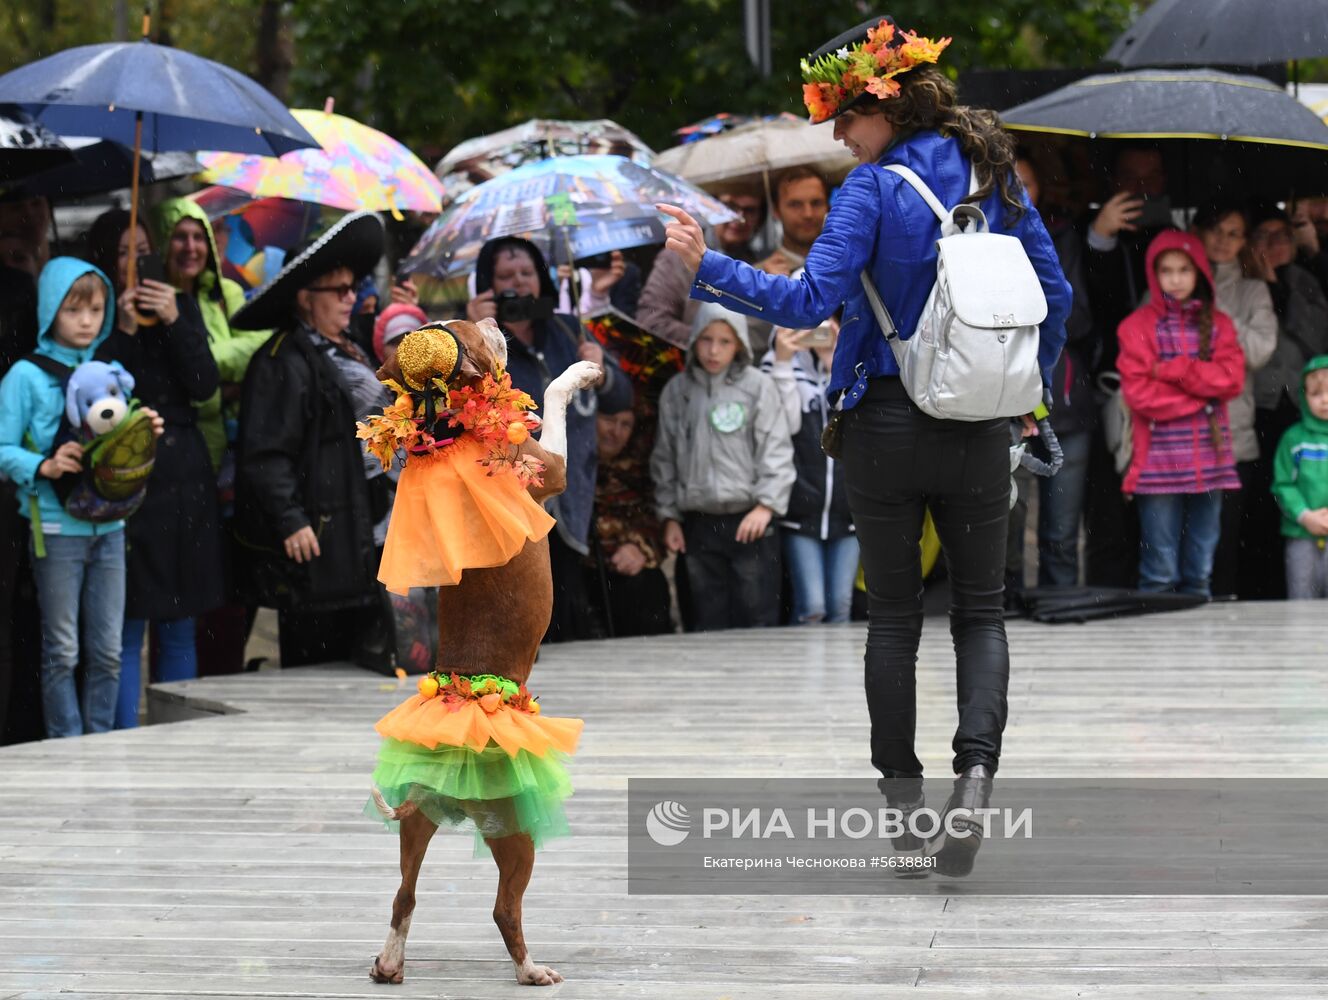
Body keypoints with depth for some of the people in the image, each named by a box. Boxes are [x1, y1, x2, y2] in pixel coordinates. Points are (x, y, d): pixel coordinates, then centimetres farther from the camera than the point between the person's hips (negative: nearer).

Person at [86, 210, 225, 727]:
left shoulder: (181, 306, 9)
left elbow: (205, 386, -1)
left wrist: (174, 322, -12)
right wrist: (122, 332, -17)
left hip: (184, 476, 4)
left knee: (179, 627, 9)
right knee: (127, 630, -4)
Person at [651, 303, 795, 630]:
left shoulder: (758, 386, -2)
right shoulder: (677, 391, 9)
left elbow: (776, 450, -4)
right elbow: (665, 458, 15)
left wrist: (766, 505, -13)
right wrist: (669, 516, 12)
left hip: (750, 520, -3)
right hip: (698, 523, 3)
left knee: (757, 618, -4)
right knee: (708, 619, 7)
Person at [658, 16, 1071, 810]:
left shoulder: (872, 190, -11)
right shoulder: (997, 177, 3)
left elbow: (810, 301, -19)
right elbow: (1055, 294, 6)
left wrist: (707, 266, -20)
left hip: (887, 425, -3)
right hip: (980, 433, 3)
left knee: (893, 615, 10)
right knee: (980, 608, 11)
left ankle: (904, 795, 12)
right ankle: (977, 763, -11)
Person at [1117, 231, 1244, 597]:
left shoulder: (1218, 324, 11)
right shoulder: (1138, 326, 1)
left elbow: (1232, 378, -3)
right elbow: (1138, 393, -9)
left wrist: (1173, 371, -10)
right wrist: (1202, 391, -7)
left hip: (1210, 458, 3)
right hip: (1159, 461, -3)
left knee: (1200, 571, 7)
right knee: (1160, 572, -5)